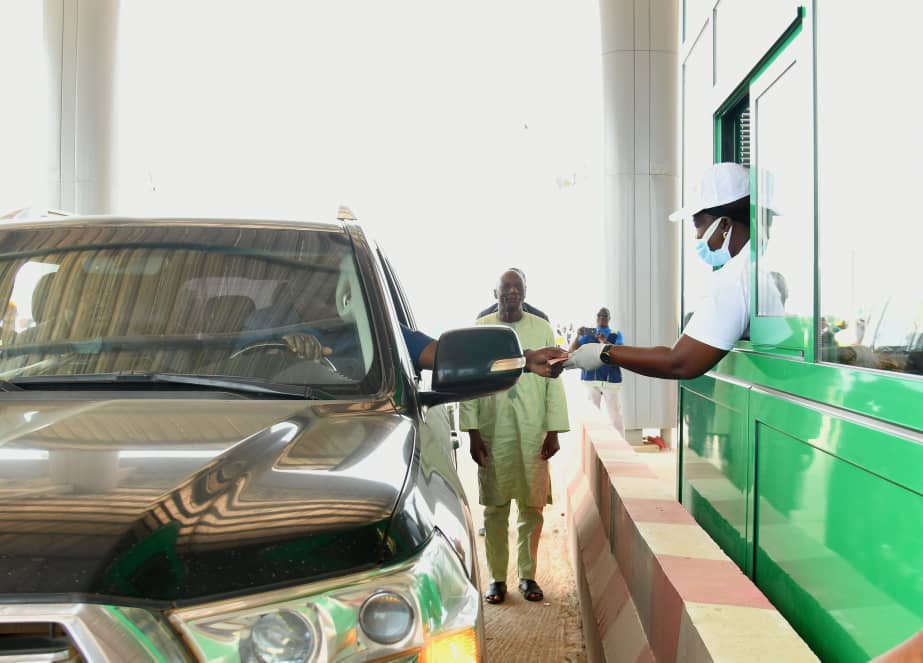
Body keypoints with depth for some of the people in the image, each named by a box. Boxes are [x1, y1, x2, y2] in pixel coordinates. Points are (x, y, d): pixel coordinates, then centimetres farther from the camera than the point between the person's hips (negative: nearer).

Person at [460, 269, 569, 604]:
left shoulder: (542, 329, 5)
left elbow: (554, 382, 4)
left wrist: (554, 431, -1)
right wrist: (473, 432, -3)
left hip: (533, 433, 1)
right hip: (492, 433, 0)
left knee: (532, 507, 5)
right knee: (495, 508, 5)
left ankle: (528, 575, 19)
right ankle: (497, 578, 15)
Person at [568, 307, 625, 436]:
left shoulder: (616, 334, 7)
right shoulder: (588, 334, 10)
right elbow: (571, 350, 3)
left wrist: (605, 341, -25)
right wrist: (578, 336, -15)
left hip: (611, 380, -1)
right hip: (591, 379, 1)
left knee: (615, 416, -4)